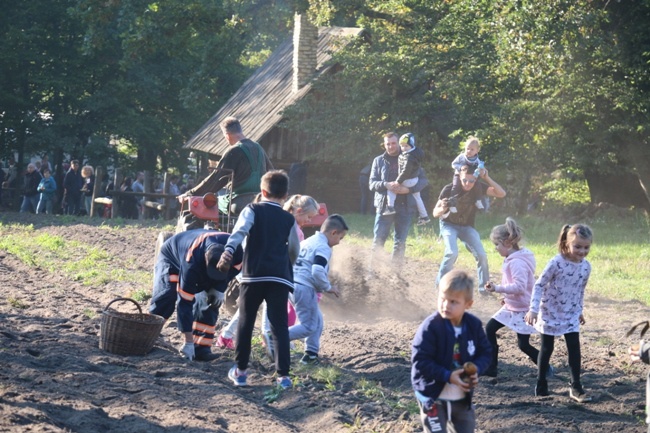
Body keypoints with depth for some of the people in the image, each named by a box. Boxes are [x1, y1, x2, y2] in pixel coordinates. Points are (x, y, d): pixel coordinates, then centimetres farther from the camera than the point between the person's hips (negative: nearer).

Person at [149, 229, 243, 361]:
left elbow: (234, 268, -7)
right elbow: (184, 302, -41)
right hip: (172, 257, -4)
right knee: (165, 298, -22)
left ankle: (201, 348, -11)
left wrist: (220, 288, -21)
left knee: (210, 303, -15)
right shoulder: (192, 262, -46)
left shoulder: (235, 250, -35)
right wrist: (188, 342, -38)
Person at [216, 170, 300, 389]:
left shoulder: (253, 210, 4)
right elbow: (294, 251, 19)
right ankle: (283, 374, -6)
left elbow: (239, 232, -15)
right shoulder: (289, 219, 12)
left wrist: (227, 252, -29)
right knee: (279, 326, 1)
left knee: (245, 322, 11)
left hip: (253, 275, -1)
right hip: (280, 278, 1)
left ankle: (240, 370, 16)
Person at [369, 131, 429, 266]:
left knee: (400, 242, 4)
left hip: (405, 206, 0)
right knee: (378, 240, -4)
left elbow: (423, 180, 4)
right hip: (384, 205, 0)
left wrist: (409, 189, -14)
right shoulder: (379, 161, 9)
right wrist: (386, 185, -17)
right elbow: (372, 183, 3)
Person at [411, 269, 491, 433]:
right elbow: (420, 361, -23)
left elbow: (485, 352, 5)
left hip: (463, 396, 5)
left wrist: (475, 370, -16)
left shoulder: (474, 325, -6)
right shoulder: (430, 327, -23)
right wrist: (447, 376, -28)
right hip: (434, 396, -5)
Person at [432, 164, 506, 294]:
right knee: (452, 252, -27)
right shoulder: (449, 189, -25)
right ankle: (440, 283, -9)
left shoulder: (478, 188, -18)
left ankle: (484, 287, 8)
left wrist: (487, 178, -31)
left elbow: (501, 194, -21)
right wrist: (442, 209, -46)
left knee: (481, 255, -11)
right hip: (449, 225, -3)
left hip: (467, 227, 3)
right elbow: (435, 213, -21)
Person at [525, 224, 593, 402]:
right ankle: (541, 384, 21)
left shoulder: (586, 267, -4)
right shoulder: (556, 263, -20)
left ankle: (576, 386, 3)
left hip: (571, 315, 4)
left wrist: (579, 310, 20)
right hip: (550, 313, -4)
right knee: (547, 348, 7)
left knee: (574, 348, -3)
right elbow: (539, 285, -15)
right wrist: (533, 309, -19)